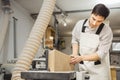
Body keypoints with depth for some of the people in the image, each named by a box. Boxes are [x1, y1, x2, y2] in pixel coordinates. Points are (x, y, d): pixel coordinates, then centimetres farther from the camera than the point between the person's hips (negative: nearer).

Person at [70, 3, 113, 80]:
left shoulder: (107, 31, -18)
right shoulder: (80, 24, -8)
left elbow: (100, 54, -18)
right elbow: (75, 40, 8)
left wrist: (81, 58, -27)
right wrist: (75, 55, -7)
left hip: (99, 68, -2)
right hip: (83, 66, 2)